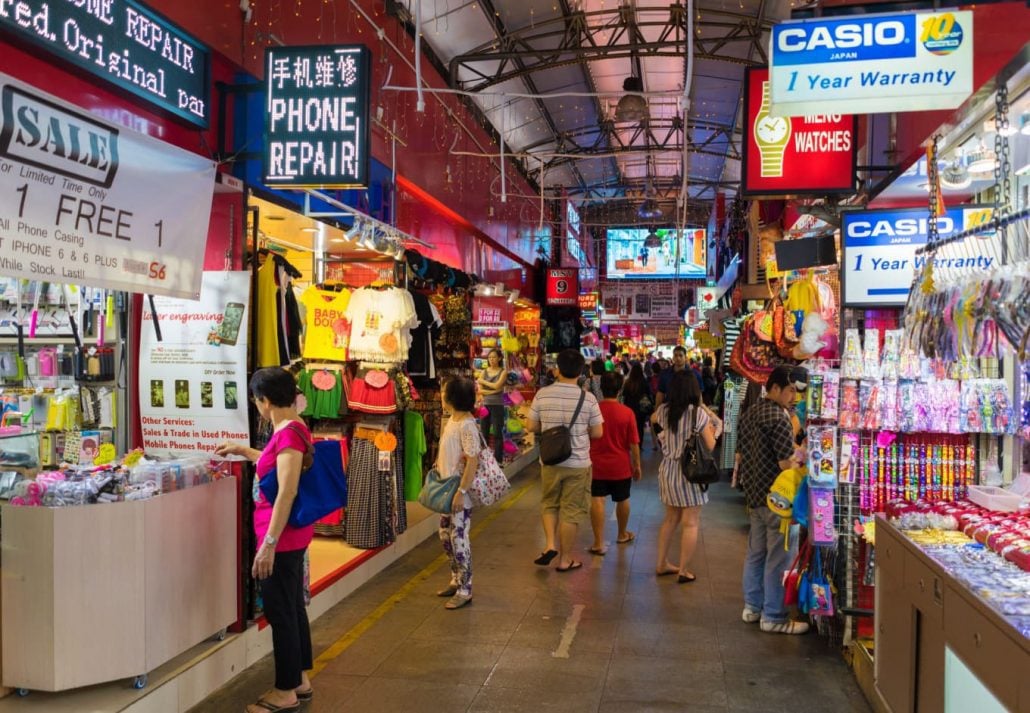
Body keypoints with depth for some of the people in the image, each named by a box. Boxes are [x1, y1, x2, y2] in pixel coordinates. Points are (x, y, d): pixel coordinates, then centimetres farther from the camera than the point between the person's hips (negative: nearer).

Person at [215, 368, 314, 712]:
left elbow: (287, 493, -25)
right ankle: (300, 680, 30)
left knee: (280, 611, 2)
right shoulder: (290, 429, 9)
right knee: (292, 607, 18)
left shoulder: (289, 433, -21)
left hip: (282, 537, -10)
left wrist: (268, 544, -24)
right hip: (289, 535, 10)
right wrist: (242, 450, 33)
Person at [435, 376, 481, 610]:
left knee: (459, 540, -2)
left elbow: (473, 461, -23)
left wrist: (461, 492, -24)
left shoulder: (467, 425, -20)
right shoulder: (451, 420, 7)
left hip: (460, 492, -9)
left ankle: (465, 590, 8)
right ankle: (456, 580, 31)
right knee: (446, 536, 17)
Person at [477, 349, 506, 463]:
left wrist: (483, 381, -3)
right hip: (485, 405, 3)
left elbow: (497, 386, -14)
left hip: (497, 406, -3)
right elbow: (480, 390, -1)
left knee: (497, 433, -3)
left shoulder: (502, 372, 1)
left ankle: (498, 460, 0)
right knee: (484, 433, 7)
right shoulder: (484, 372, 8)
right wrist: (493, 391, -12)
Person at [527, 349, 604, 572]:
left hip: (550, 461, 2)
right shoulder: (587, 398, -11)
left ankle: (551, 544, 7)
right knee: (571, 511, 8)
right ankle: (565, 559, 16)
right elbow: (598, 432, -4)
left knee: (549, 504, 22)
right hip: (578, 463, -2)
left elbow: (531, 426, 2)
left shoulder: (542, 394, -6)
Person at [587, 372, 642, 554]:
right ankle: (622, 534, 36)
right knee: (622, 500, 18)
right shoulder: (627, 412, -12)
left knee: (597, 501, 1)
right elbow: (633, 443, -8)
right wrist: (637, 464, 6)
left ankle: (599, 543, -4)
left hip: (597, 464, 0)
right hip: (621, 465, 0)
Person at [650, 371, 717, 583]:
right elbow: (710, 446, -11)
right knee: (691, 523, 4)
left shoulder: (664, 410, 0)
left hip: (667, 470, 6)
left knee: (671, 518, 20)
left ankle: (662, 564, 27)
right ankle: (683, 571, 7)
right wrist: (711, 432, 8)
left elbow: (652, 419, 25)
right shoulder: (698, 413, -14)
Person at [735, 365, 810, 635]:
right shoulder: (778, 417, -18)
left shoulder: (749, 414, 11)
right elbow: (787, 463, -21)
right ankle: (773, 617, 5)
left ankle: (752, 607, 24)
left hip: (754, 493, 9)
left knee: (756, 551, 16)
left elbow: (740, 455, 17)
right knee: (778, 557, -1)